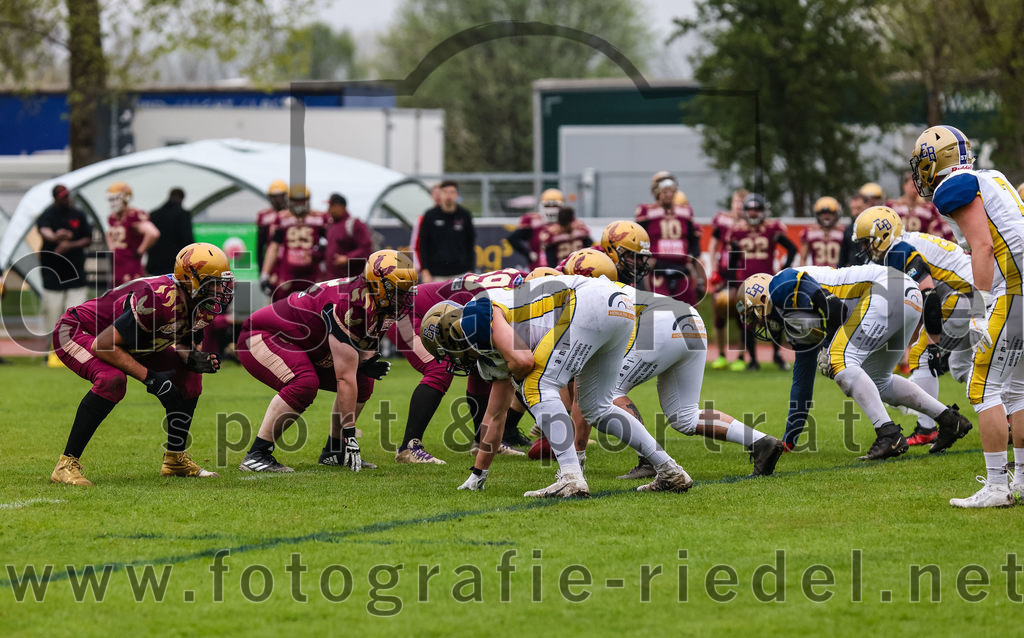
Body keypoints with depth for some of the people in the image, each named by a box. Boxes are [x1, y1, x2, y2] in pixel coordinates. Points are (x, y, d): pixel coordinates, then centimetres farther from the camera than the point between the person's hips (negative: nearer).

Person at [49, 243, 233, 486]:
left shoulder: (199, 306, -11)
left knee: (189, 375, 2)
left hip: (126, 344, 9)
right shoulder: (160, 300, -36)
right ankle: (67, 464, -30)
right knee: (112, 380, -37)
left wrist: (192, 358, -15)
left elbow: (177, 340, 8)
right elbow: (104, 345, -34)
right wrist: (149, 377, -33)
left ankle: (175, 459, 17)